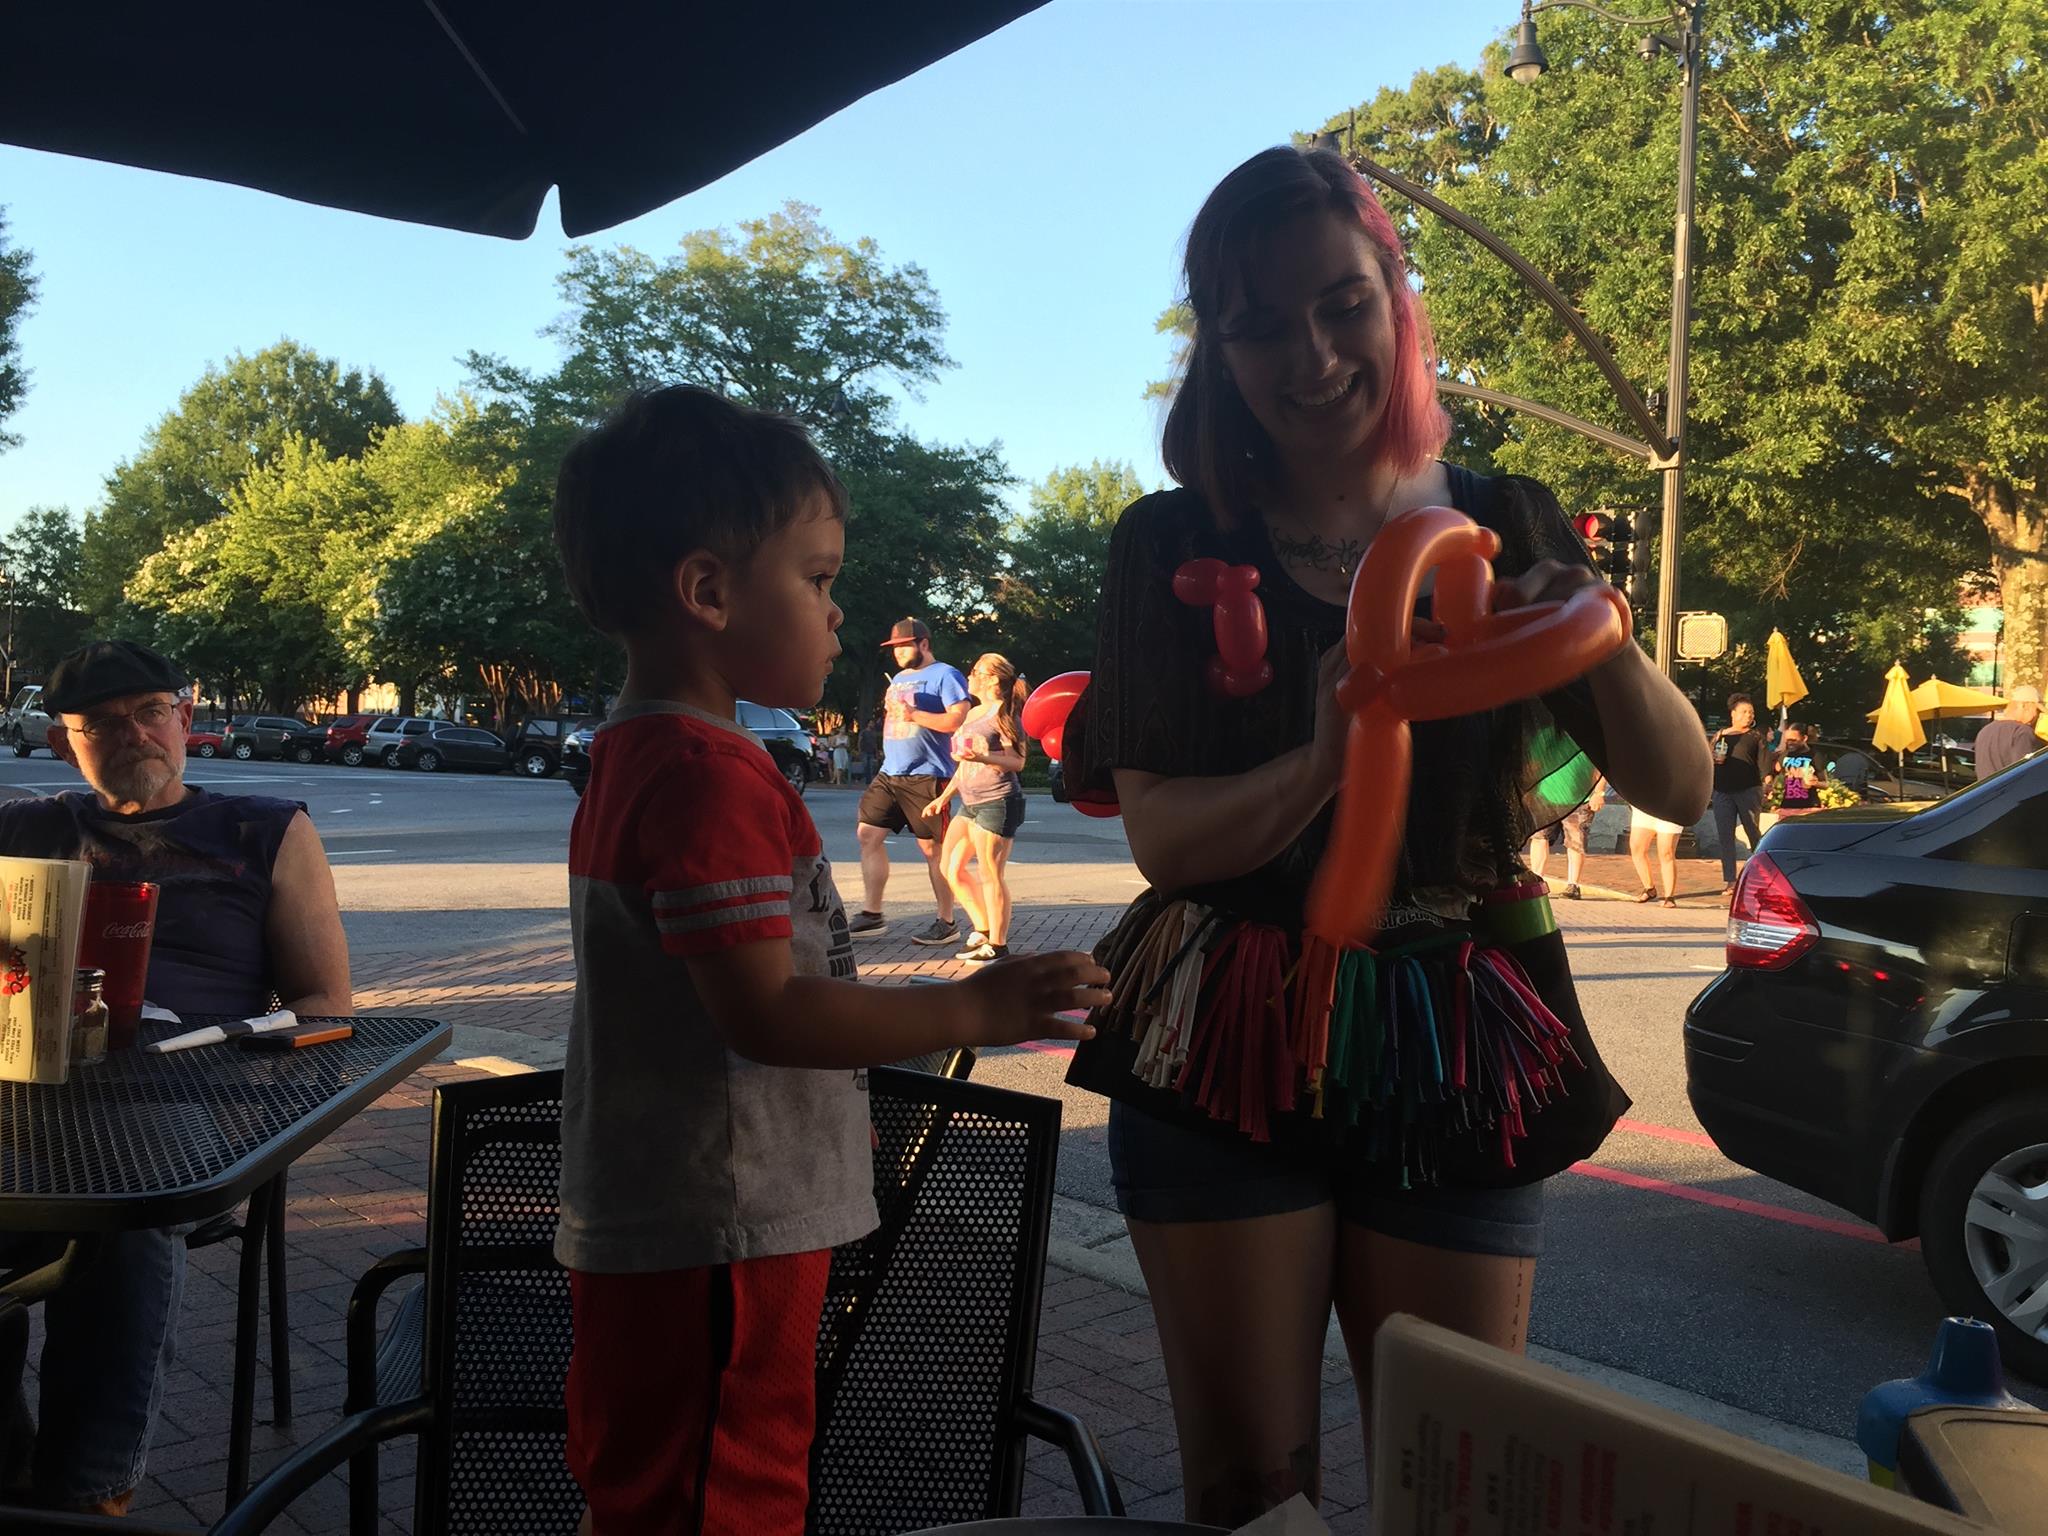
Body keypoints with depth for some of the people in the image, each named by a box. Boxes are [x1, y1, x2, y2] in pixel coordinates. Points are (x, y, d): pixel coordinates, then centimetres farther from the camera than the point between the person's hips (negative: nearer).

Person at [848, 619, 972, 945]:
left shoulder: (945, 675, -6)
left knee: (932, 848, -2)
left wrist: (912, 714, -19)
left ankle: (946, 922, 7)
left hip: (925, 777, -8)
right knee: (869, 835, 1)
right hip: (889, 773, 8)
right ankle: (872, 915, 7)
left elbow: (959, 720, -17)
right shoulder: (898, 679, 20)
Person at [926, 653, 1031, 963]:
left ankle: (997, 944, 3)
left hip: (998, 802, -10)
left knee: (991, 875, -5)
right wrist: (944, 797, 21)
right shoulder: (974, 714, 18)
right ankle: (982, 930, 20)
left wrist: (982, 757, -29)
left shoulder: (1003, 713, -9)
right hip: (971, 803, 10)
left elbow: (1018, 762, -15)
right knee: (951, 867, 10)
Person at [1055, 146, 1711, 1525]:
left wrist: (1603, 643, -19)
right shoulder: (1176, 546, 0)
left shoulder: (1509, 527, 4)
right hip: (1226, 1055, -1)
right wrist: (1321, 765, -28)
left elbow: (1680, 788, 0)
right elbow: (1159, 831, -9)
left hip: (1455, 1050, 2)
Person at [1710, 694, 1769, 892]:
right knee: (1725, 836, 1)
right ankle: (1729, 880, 6)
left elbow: (1764, 757, -6)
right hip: (1722, 792, 3)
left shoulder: (1755, 735, 6)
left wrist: (1768, 777, -22)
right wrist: (1714, 760, -3)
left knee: (1753, 833, 2)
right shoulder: (1720, 735, 14)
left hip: (1748, 790, -3)